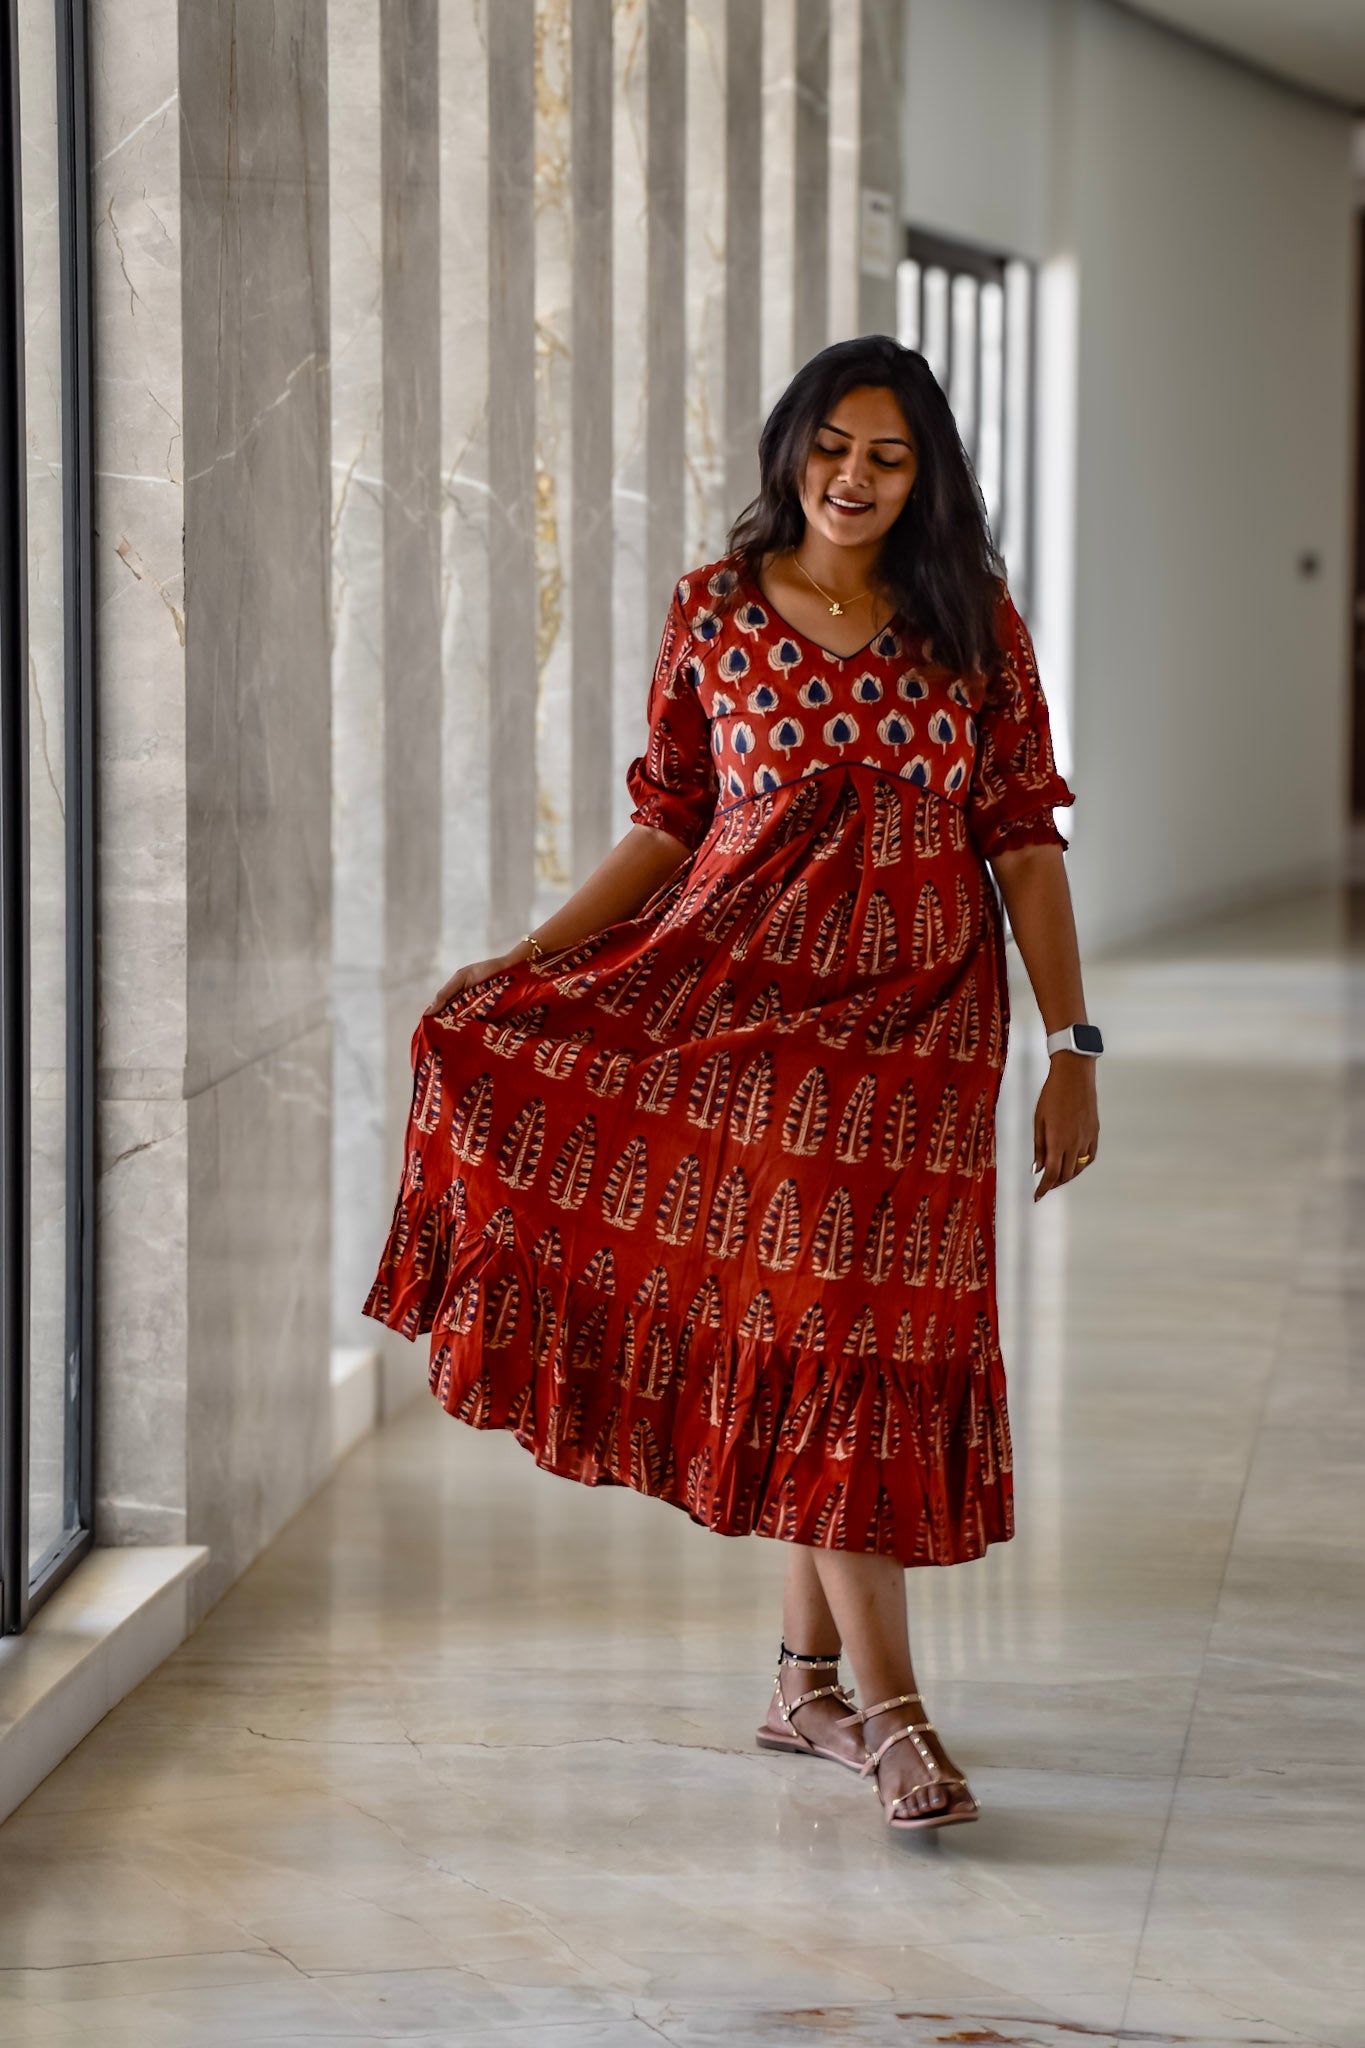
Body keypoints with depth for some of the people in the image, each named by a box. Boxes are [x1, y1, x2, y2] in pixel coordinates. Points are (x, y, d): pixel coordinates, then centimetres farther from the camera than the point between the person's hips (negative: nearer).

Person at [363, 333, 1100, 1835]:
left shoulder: (973, 626, 3)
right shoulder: (715, 612, 3)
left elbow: (1024, 845, 3)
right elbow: (666, 825, 7)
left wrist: (1071, 1049, -2)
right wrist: (523, 962, -2)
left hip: (921, 1018, 1)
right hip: (753, 992, -1)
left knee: (862, 1318, 2)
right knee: (809, 1321, -7)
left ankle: (809, 1676, 17)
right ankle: (885, 1707, -7)